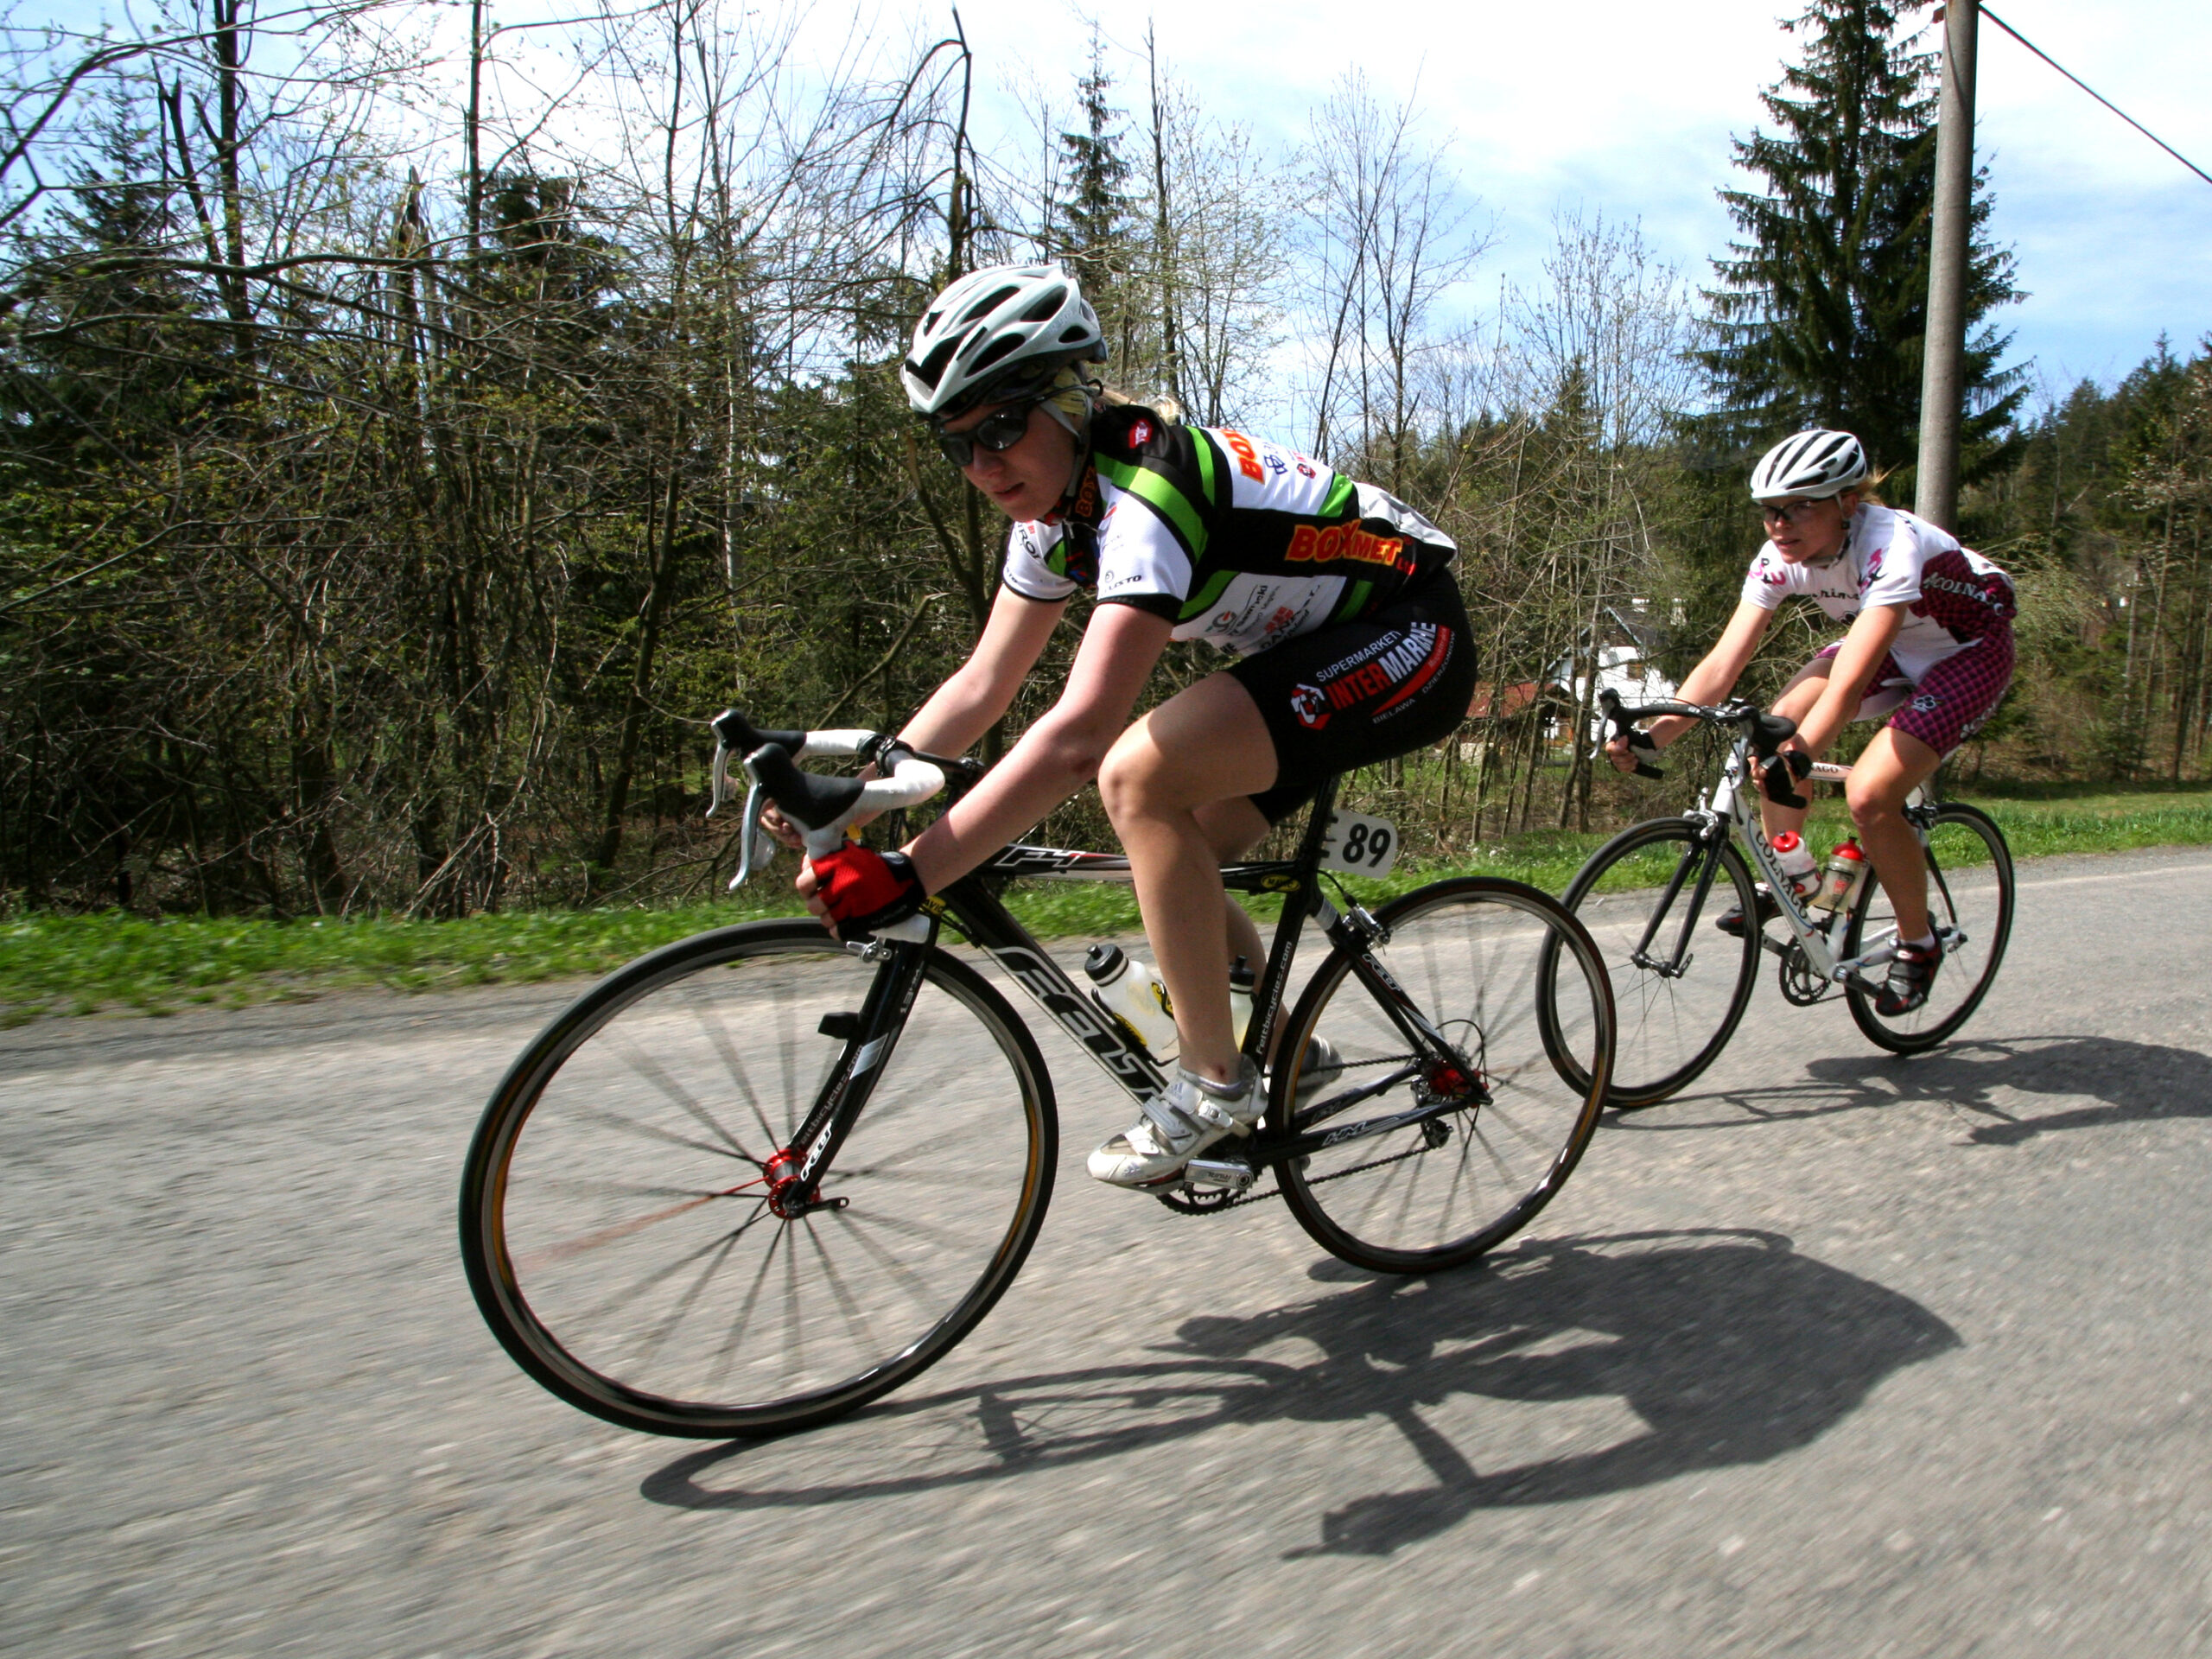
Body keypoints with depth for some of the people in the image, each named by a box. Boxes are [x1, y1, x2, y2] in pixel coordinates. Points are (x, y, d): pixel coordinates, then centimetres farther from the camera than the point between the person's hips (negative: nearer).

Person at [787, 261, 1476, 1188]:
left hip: (1409, 638, -9)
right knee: (1173, 855, 3)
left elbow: (1079, 735, -40)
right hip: (1316, 643, 9)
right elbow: (982, 685, 1)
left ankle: (1215, 1082, -13)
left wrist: (907, 877, -43)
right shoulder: (1053, 506, 0)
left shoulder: (1145, 492, -30)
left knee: (1140, 777, -26)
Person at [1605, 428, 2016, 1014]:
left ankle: (1918, 943, 1)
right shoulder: (1781, 558, -17)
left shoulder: (1892, 546, -36)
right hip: (1895, 644, 7)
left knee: (1869, 796, -22)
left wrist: (1797, 755, -62)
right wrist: (1652, 735, -35)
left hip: (1971, 651, -6)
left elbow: (1848, 682, -47)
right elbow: (1722, 664, -23)